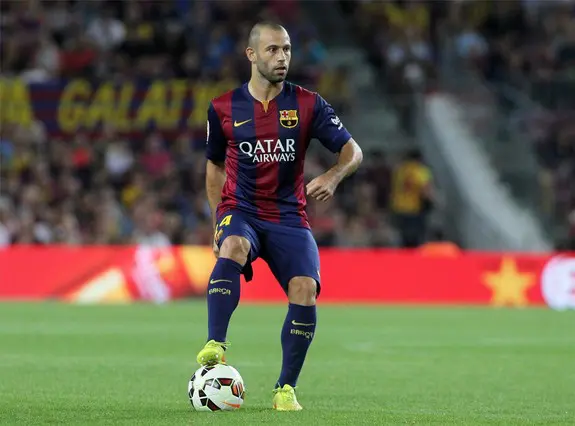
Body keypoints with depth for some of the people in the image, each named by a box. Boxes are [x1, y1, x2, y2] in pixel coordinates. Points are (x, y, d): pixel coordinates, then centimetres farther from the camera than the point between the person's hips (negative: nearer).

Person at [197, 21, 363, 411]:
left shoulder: (307, 104, -1)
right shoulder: (223, 109, 1)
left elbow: (352, 150, -1)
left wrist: (332, 177, -23)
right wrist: (218, 221, 9)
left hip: (289, 215, 1)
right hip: (240, 209, -1)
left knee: (305, 289, -20)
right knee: (233, 248, -36)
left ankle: (286, 388, -5)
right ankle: (215, 347, -41)